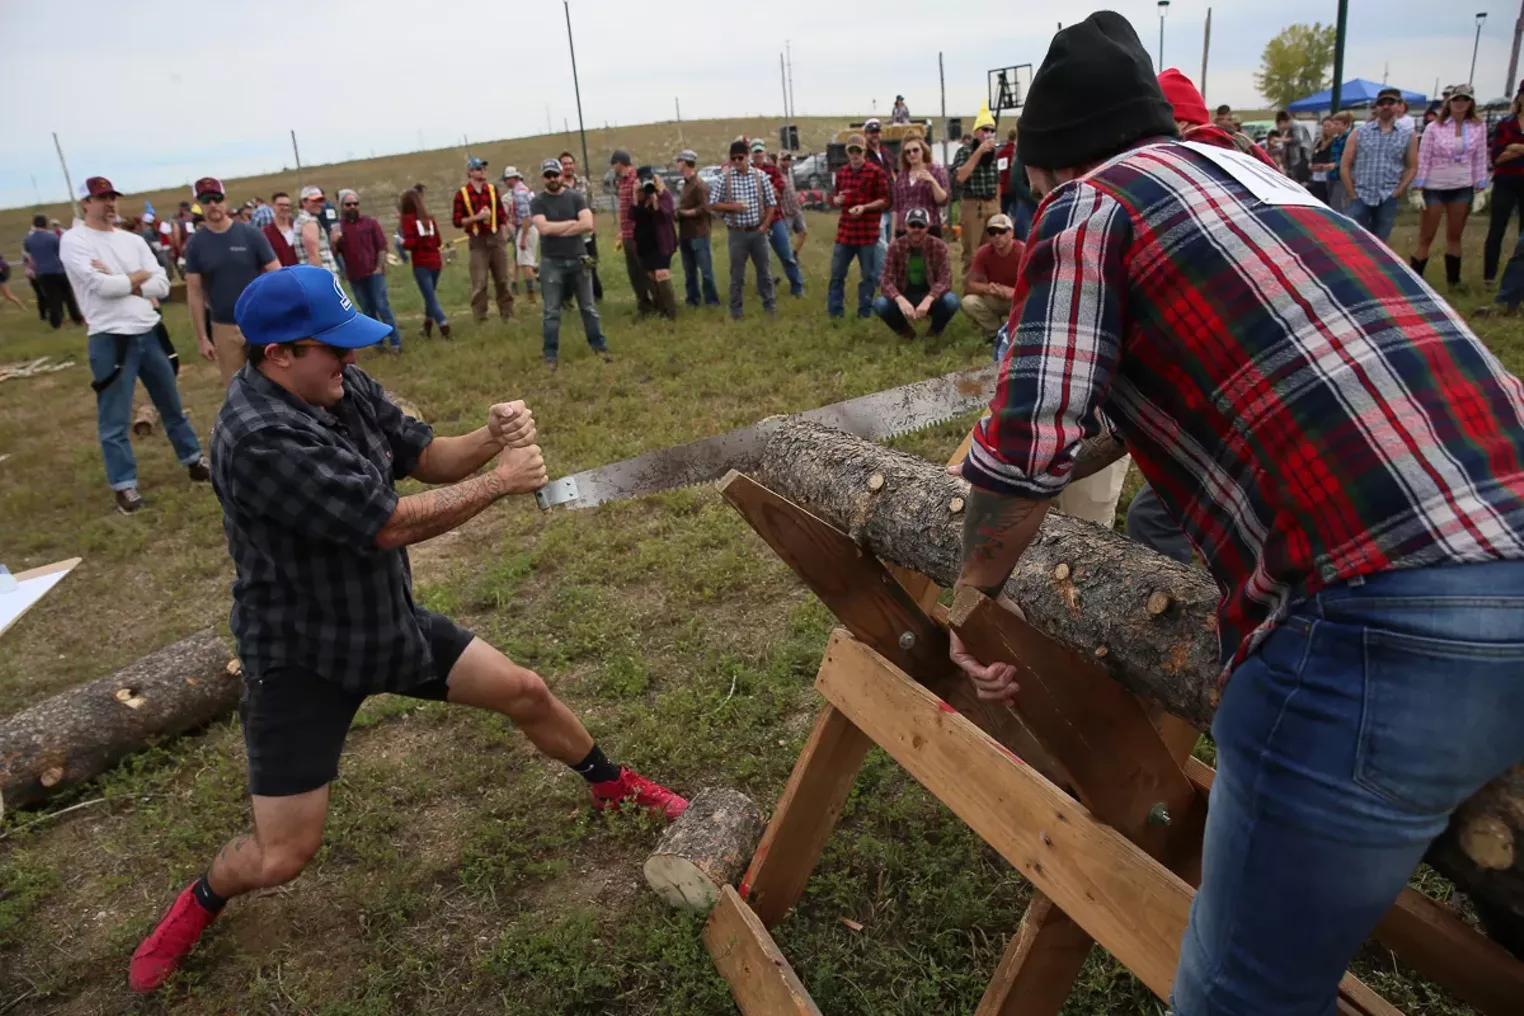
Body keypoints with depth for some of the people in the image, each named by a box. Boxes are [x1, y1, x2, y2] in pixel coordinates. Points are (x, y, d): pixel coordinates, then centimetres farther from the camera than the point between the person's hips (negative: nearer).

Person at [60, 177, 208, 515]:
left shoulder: (133, 240, 8)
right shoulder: (74, 240, -7)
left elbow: (162, 285, -1)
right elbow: (101, 286, -19)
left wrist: (119, 282, -13)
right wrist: (139, 276, -4)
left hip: (150, 333, 5)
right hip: (110, 340, -5)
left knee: (172, 405, 18)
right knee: (114, 421, 3)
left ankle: (194, 461, 32)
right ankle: (124, 485, 13)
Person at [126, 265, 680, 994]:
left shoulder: (344, 387, -7)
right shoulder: (259, 438, -31)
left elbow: (426, 459, 1)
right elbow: (392, 524, -30)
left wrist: (491, 437, -21)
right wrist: (501, 481, -20)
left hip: (391, 622, 7)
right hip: (301, 658, -7)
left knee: (526, 692, 12)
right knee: (282, 856, -1)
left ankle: (612, 786, 38)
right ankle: (202, 900, 36)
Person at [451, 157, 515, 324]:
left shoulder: (493, 190, 8)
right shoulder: (461, 194, -3)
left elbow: (501, 213, 12)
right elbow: (457, 221, -4)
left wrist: (506, 224, 0)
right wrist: (476, 217, -15)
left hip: (496, 238, 3)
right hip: (477, 241, -3)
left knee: (502, 279, 8)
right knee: (479, 283, -4)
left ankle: (507, 314, 18)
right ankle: (481, 320, 3)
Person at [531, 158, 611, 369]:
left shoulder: (576, 197, 2)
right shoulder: (537, 202, -1)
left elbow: (588, 225, -13)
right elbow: (544, 228, -18)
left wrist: (557, 229, -11)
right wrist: (573, 222, -10)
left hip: (578, 259, 1)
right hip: (551, 262, -1)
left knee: (589, 307, 10)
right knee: (552, 312, 3)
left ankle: (599, 346, 20)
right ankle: (551, 354, 9)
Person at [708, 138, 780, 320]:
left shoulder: (760, 176, -2)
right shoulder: (724, 179, -5)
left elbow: (771, 203, 3)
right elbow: (713, 205, -3)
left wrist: (765, 225, -7)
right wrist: (733, 206, -16)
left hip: (757, 231, 1)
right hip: (737, 233, -1)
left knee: (764, 269, 11)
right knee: (737, 273, 7)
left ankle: (769, 304, 25)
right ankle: (735, 309, 17)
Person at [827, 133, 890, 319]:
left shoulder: (876, 172, -5)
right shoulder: (841, 172, 10)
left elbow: (885, 200, -6)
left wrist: (864, 207, -20)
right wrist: (836, 200, -5)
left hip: (868, 232, -4)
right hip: (844, 231, 4)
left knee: (868, 275, 3)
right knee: (837, 273, 6)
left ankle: (865, 313, 13)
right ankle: (835, 312, 15)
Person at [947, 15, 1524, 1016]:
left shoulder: (1091, 201, 1)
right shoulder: (1237, 169, 26)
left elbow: (1027, 448, -12)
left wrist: (975, 592, 7)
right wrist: (1063, 469, 48)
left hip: (1387, 623, -9)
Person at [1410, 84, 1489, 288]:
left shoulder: (1478, 127, 2)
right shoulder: (1435, 127, -5)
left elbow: (1480, 159, 5)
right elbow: (1423, 159, -5)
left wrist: (1480, 189, 1)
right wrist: (1417, 189, -11)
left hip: (1462, 188, 3)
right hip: (1434, 188, -3)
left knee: (1454, 236, 12)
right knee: (1425, 238, 0)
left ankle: (1453, 280, 22)